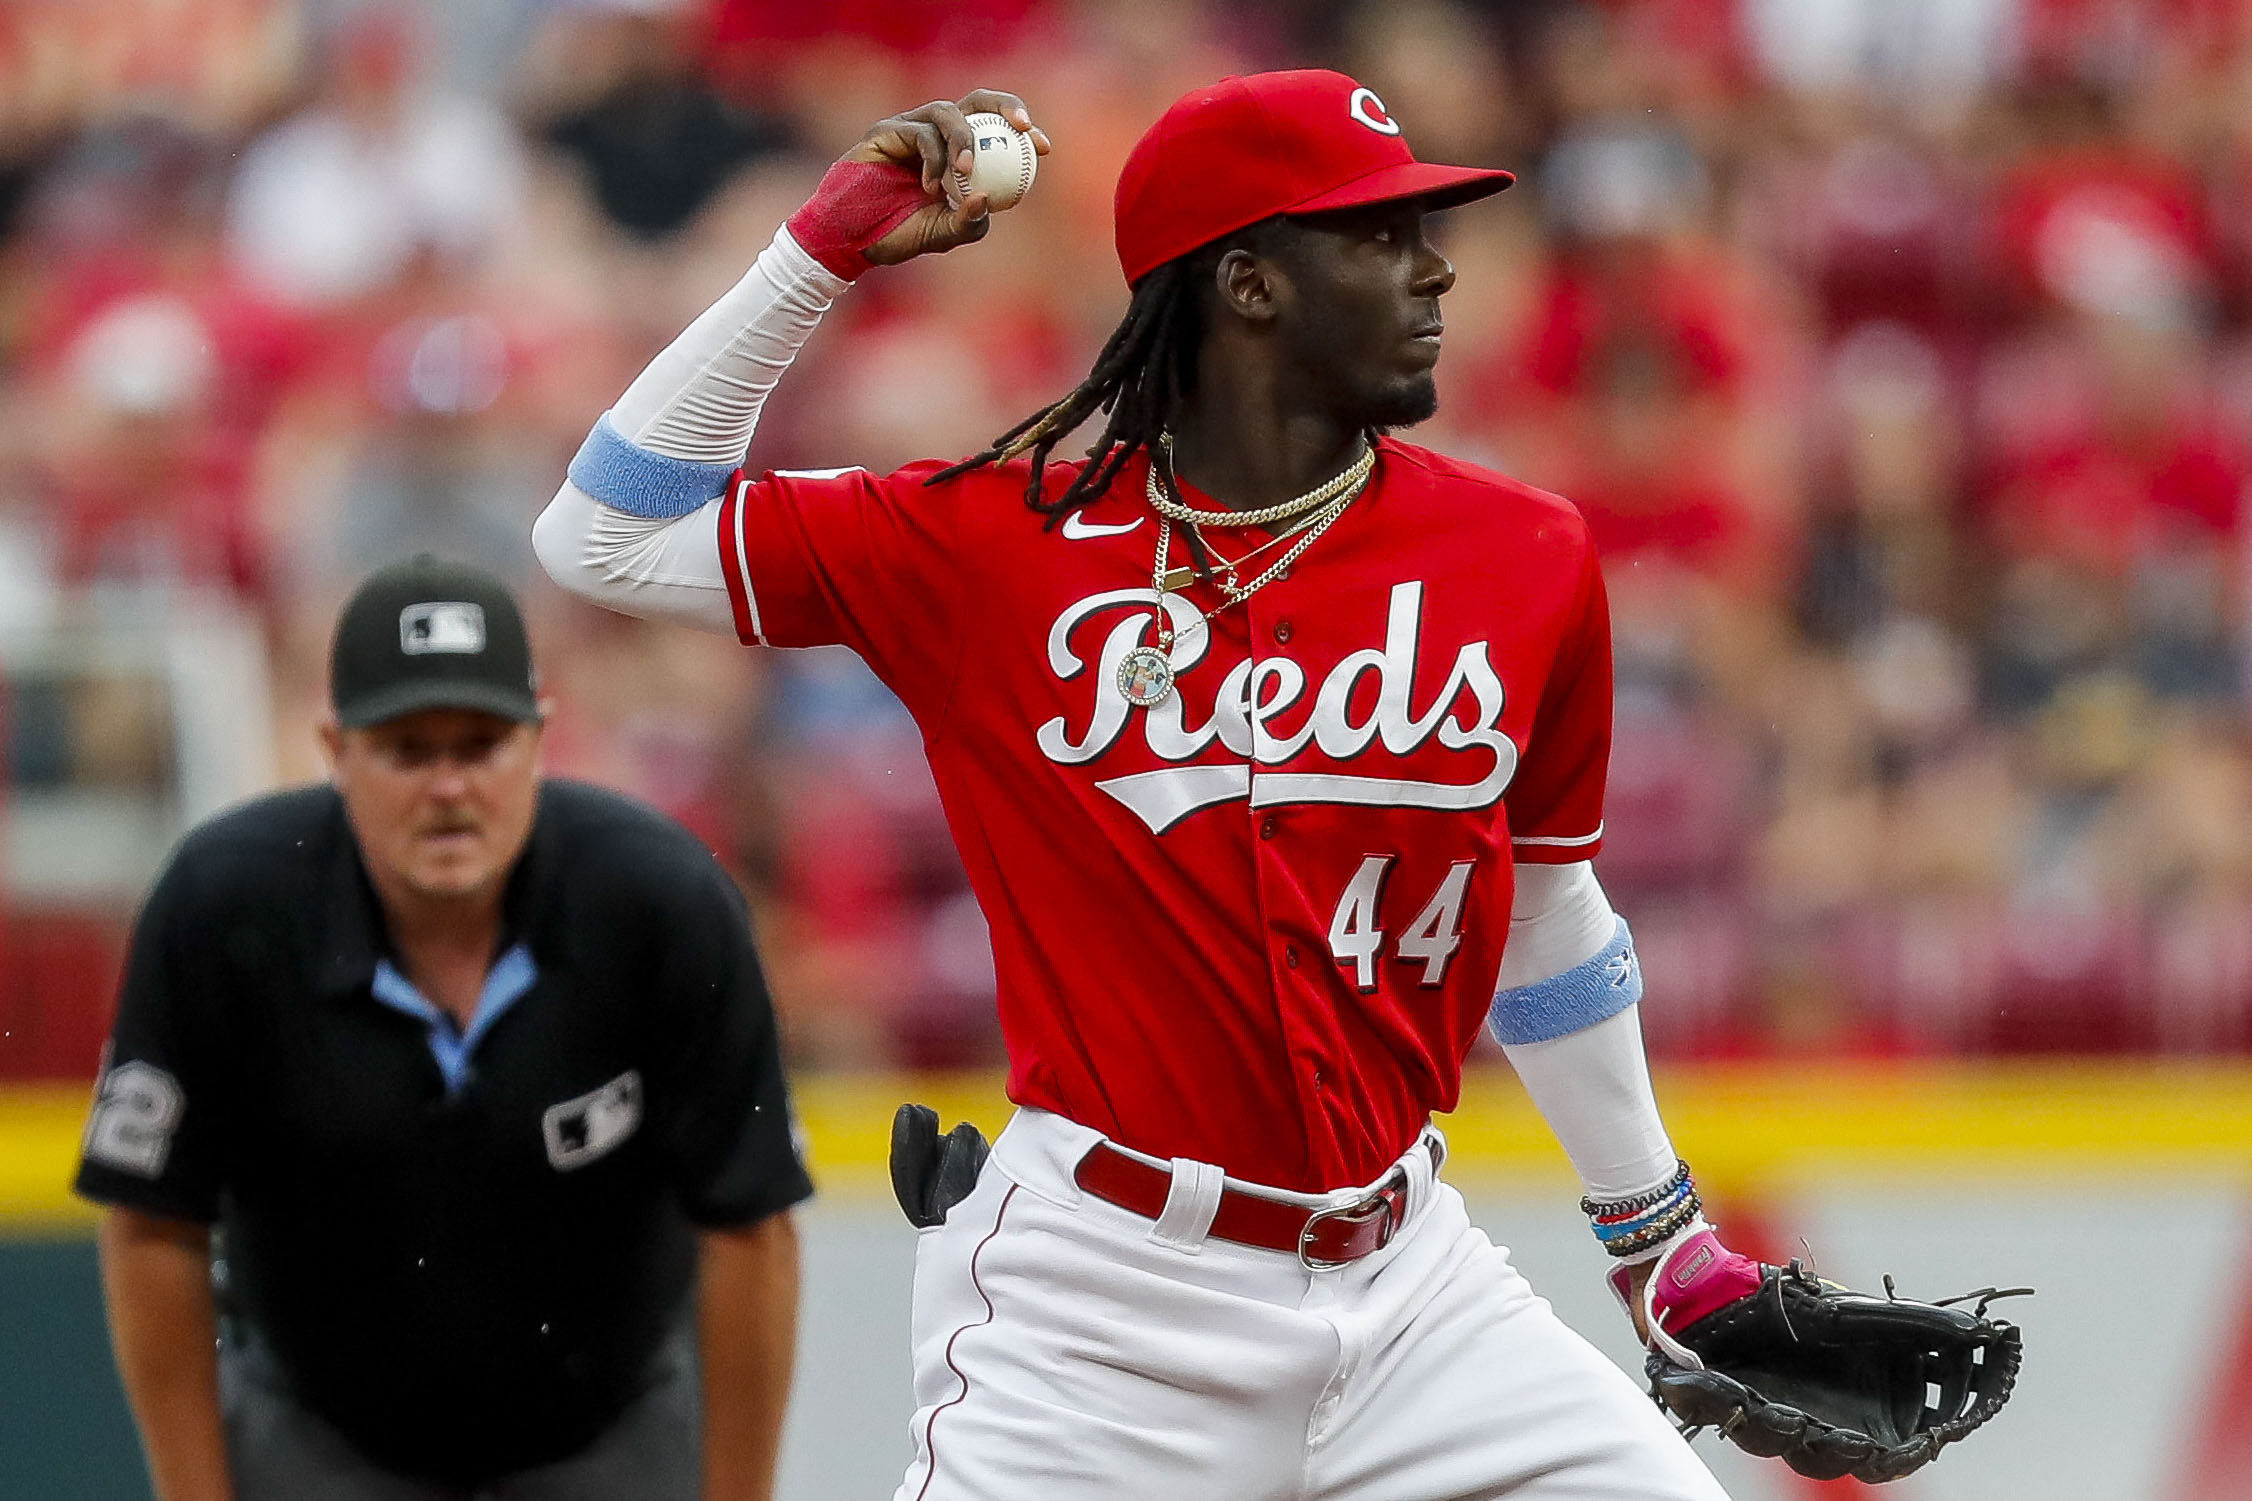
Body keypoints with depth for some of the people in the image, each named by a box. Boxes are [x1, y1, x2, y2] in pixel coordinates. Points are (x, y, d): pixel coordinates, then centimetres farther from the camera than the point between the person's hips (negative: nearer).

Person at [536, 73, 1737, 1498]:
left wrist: (1663, 1234, 23)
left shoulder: (1526, 560, 3)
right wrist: (826, 251, -7)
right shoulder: (996, 543, -3)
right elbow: (604, 539, -2)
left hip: (1409, 1277, 3)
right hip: (1102, 1297, -3)